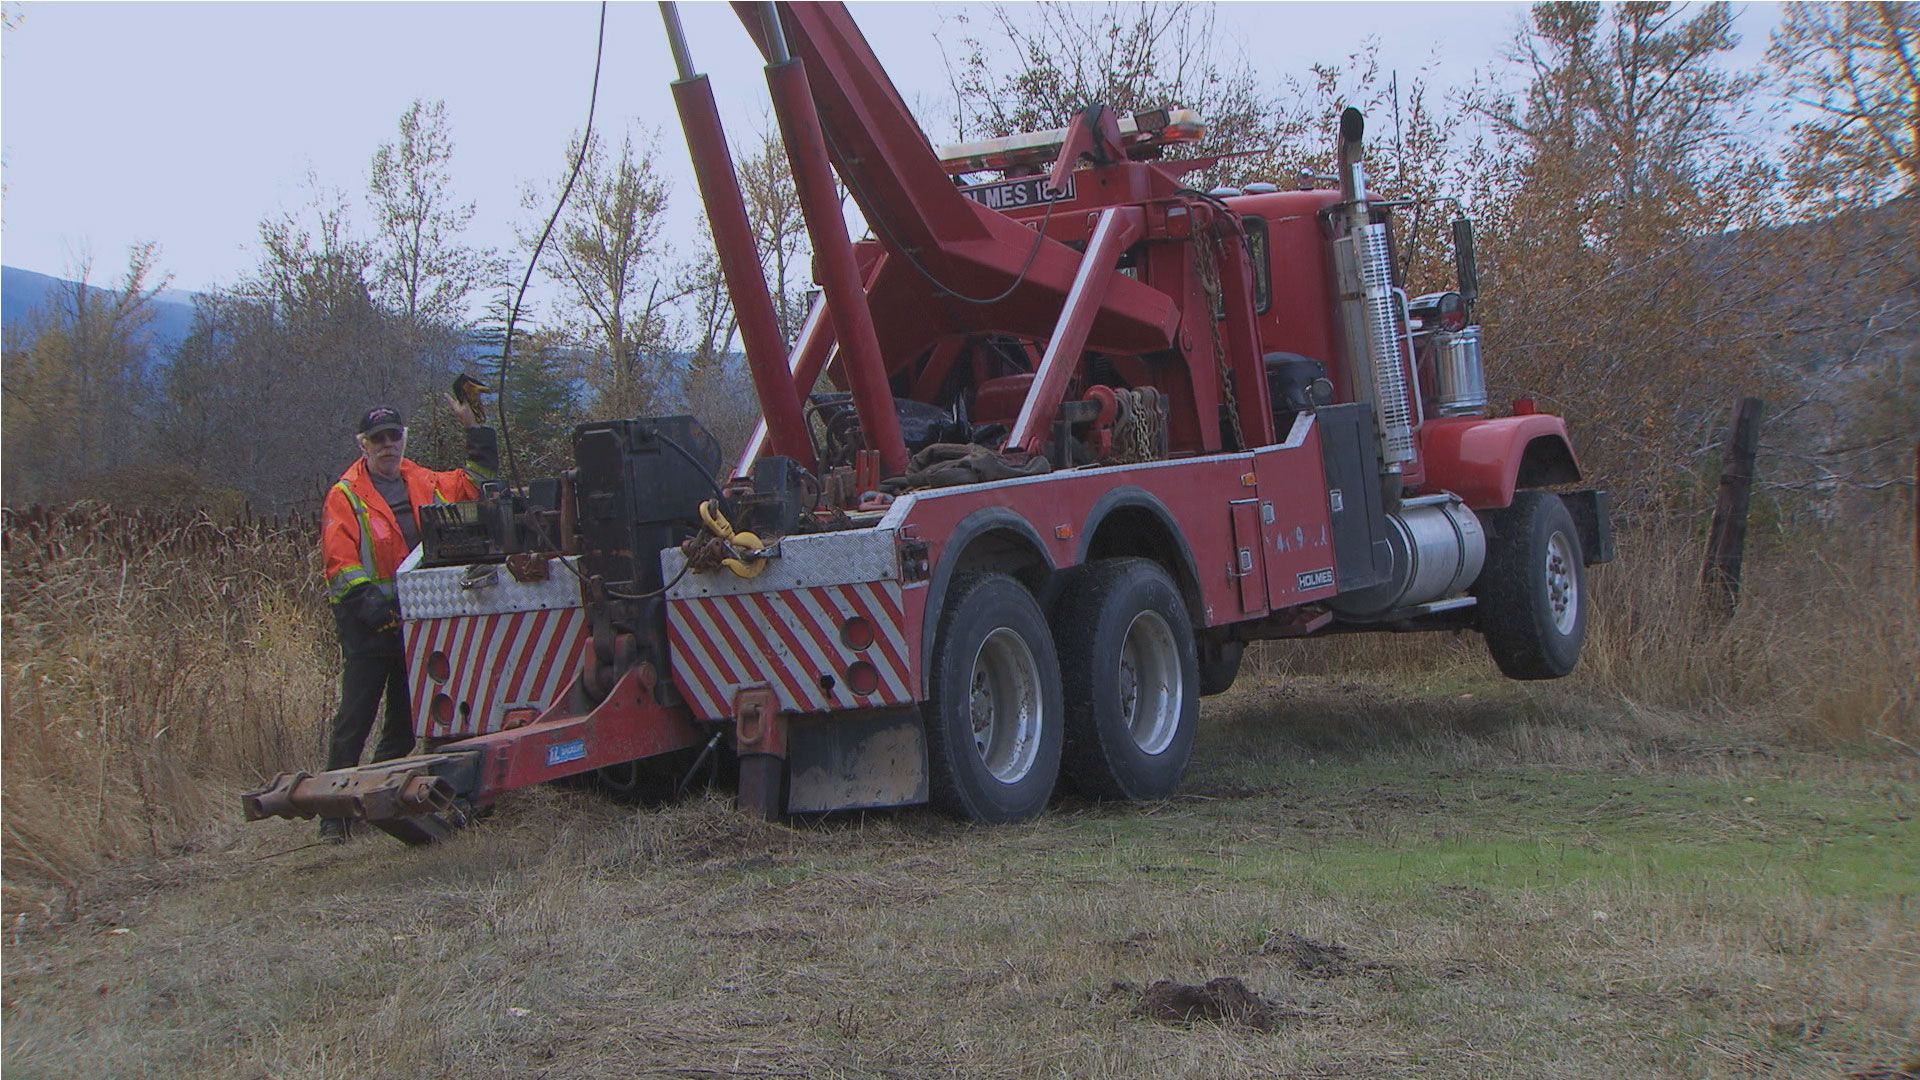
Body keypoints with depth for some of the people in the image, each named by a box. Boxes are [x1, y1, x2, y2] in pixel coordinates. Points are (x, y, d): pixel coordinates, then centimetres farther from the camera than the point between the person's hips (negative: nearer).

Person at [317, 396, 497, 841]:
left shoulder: (427, 484, 15)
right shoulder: (346, 496, -1)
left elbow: (478, 481, 26)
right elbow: (339, 557, -10)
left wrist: (474, 427, 19)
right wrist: (363, 595, -24)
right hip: (369, 620, -6)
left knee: (408, 718, 10)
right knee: (356, 715, -7)